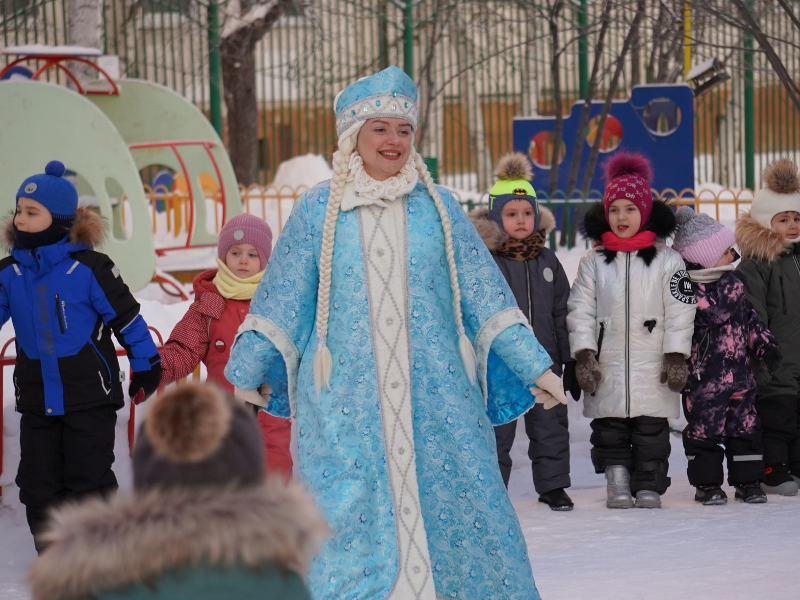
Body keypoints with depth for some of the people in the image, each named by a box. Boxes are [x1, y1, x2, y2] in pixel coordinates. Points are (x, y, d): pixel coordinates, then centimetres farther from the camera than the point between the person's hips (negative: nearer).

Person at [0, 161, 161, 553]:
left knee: (89, 481, 0)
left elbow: (126, 317, -4)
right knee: (38, 484, 8)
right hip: (36, 399, 5)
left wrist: (146, 368, 2)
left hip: (90, 395, -5)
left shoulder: (89, 268, -11)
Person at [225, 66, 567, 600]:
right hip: (346, 395, -1)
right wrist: (247, 375, 11)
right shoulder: (318, 211, 6)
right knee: (349, 509, -4)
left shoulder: (438, 207, 8)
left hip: (435, 392, 1)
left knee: (454, 499, -3)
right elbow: (280, 300, 11)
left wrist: (534, 366, 7)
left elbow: (484, 296, 10)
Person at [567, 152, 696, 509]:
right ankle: (617, 482, 12)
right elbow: (580, 311, 4)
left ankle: (649, 487, 10)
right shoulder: (594, 262, 6)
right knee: (609, 430, 3)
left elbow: (680, 311, 1)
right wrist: (584, 355, -5)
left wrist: (676, 356, -5)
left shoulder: (666, 260, 2)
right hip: (606, 368, 2)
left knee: (651, 430, 1)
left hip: (653, 370, -2)